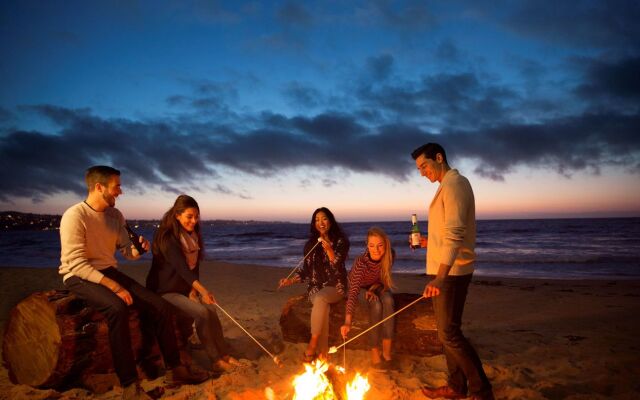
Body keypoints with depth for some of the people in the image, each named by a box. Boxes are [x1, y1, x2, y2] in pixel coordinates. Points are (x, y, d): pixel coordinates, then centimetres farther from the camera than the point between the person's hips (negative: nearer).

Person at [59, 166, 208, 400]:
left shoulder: (115, 215, 5)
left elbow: (126, 252, 9)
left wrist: (138, 249, -15)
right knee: (117, 308, -37)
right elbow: (77, 264, -23)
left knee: (160, 306, -7)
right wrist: (114, 286, -29)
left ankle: (174, 369, 6)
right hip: (80, 278, -7)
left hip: (109, 272, 7)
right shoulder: (75, 216, -17)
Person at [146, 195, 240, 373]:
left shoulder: (193, 235, 5)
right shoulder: (167, 237, -19)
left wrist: (194, 289, -5)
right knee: (202, 312, -24)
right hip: (165, 291, -6)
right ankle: (216, 360, -15)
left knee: (211, 309, -16)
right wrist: (203, 290, -44)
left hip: (184, 289, 6)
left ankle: (224, 355, -10)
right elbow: (181, 267, -33)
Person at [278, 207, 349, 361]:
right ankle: (322, 351, -28)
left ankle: (313, 343, -28)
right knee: (323, 307, -32)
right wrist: (291, 281, -2)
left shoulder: (340, 241, 0)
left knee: (320, 298, -36)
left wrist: (329, 249, -25)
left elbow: (338, 267, -11)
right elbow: (306, 270, 12)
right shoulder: (311, 244, 8)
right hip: (315, 287, 2)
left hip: (335, 286, -2)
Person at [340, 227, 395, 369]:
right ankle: (374, 353, -19)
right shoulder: (360, 262, -35)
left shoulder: (390, 255, -23)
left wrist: (374, 288, -23)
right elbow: (353, 292, -43)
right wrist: (348, 322, -53)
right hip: (361, 288, -3)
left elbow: (383, 278, -4)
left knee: (388, 301, -29)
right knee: (376, 305, -32)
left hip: (377, 287, 3)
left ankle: (387, 352, -24)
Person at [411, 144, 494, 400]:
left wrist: (440, 278, -33)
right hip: (446, 271, 10)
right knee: (447, 331, 15)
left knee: (449, 334, -5)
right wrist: (431, 242, 12)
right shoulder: (449, 185, 18)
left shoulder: (454, 184, -14)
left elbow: (454, 234, -26)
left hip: (451, 271, -10)